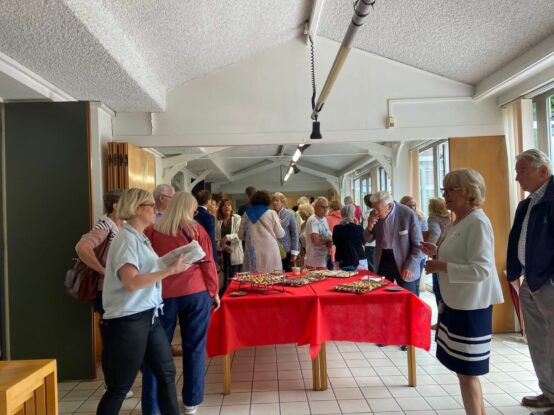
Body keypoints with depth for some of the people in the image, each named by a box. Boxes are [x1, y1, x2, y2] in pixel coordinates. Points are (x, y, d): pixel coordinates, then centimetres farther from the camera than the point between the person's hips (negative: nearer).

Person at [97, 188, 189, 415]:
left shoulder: (141, 238, 11)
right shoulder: (126, 239, -15)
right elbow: (131, 282, -27)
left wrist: (173, 264, 10)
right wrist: (171, 270, -24)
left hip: (149, 318, 9)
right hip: (127, 322, -9)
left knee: (167, 373, 14)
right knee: (119, 387, 6)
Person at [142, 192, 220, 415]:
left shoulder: (152, 230, 1)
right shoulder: (196, 229, -1)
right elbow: (208, 263, 0)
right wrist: (213, 292, 10)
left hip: (162, 295, 1)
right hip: (196, 293, 0)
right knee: (194, 347, 12)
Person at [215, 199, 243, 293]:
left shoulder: (237, 219, -1)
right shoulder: (217, 221, 7)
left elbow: (239, 234, -11)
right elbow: (215, 238, 1)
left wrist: (227, 237, -24)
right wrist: (223, 245, -15)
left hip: (235, 253, -3)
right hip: (223, 253, 3)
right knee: (224, 279, 8)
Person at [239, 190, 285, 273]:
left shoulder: (247, 214, 5)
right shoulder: (272, 214, -2)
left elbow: (241, 235, 12)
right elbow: (280, 234, 2)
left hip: (252, 253, 2)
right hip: (270, 251, -2)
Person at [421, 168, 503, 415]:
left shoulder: (477, 222, -19)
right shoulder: (460, 221, 10)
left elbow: (480, 270, -25)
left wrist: (441, 266, -22)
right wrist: (437, 252, 6)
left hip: (470, 307, -10)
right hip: (456, 302, 10)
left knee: (467, 370, 3)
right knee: (463, 367, 19)